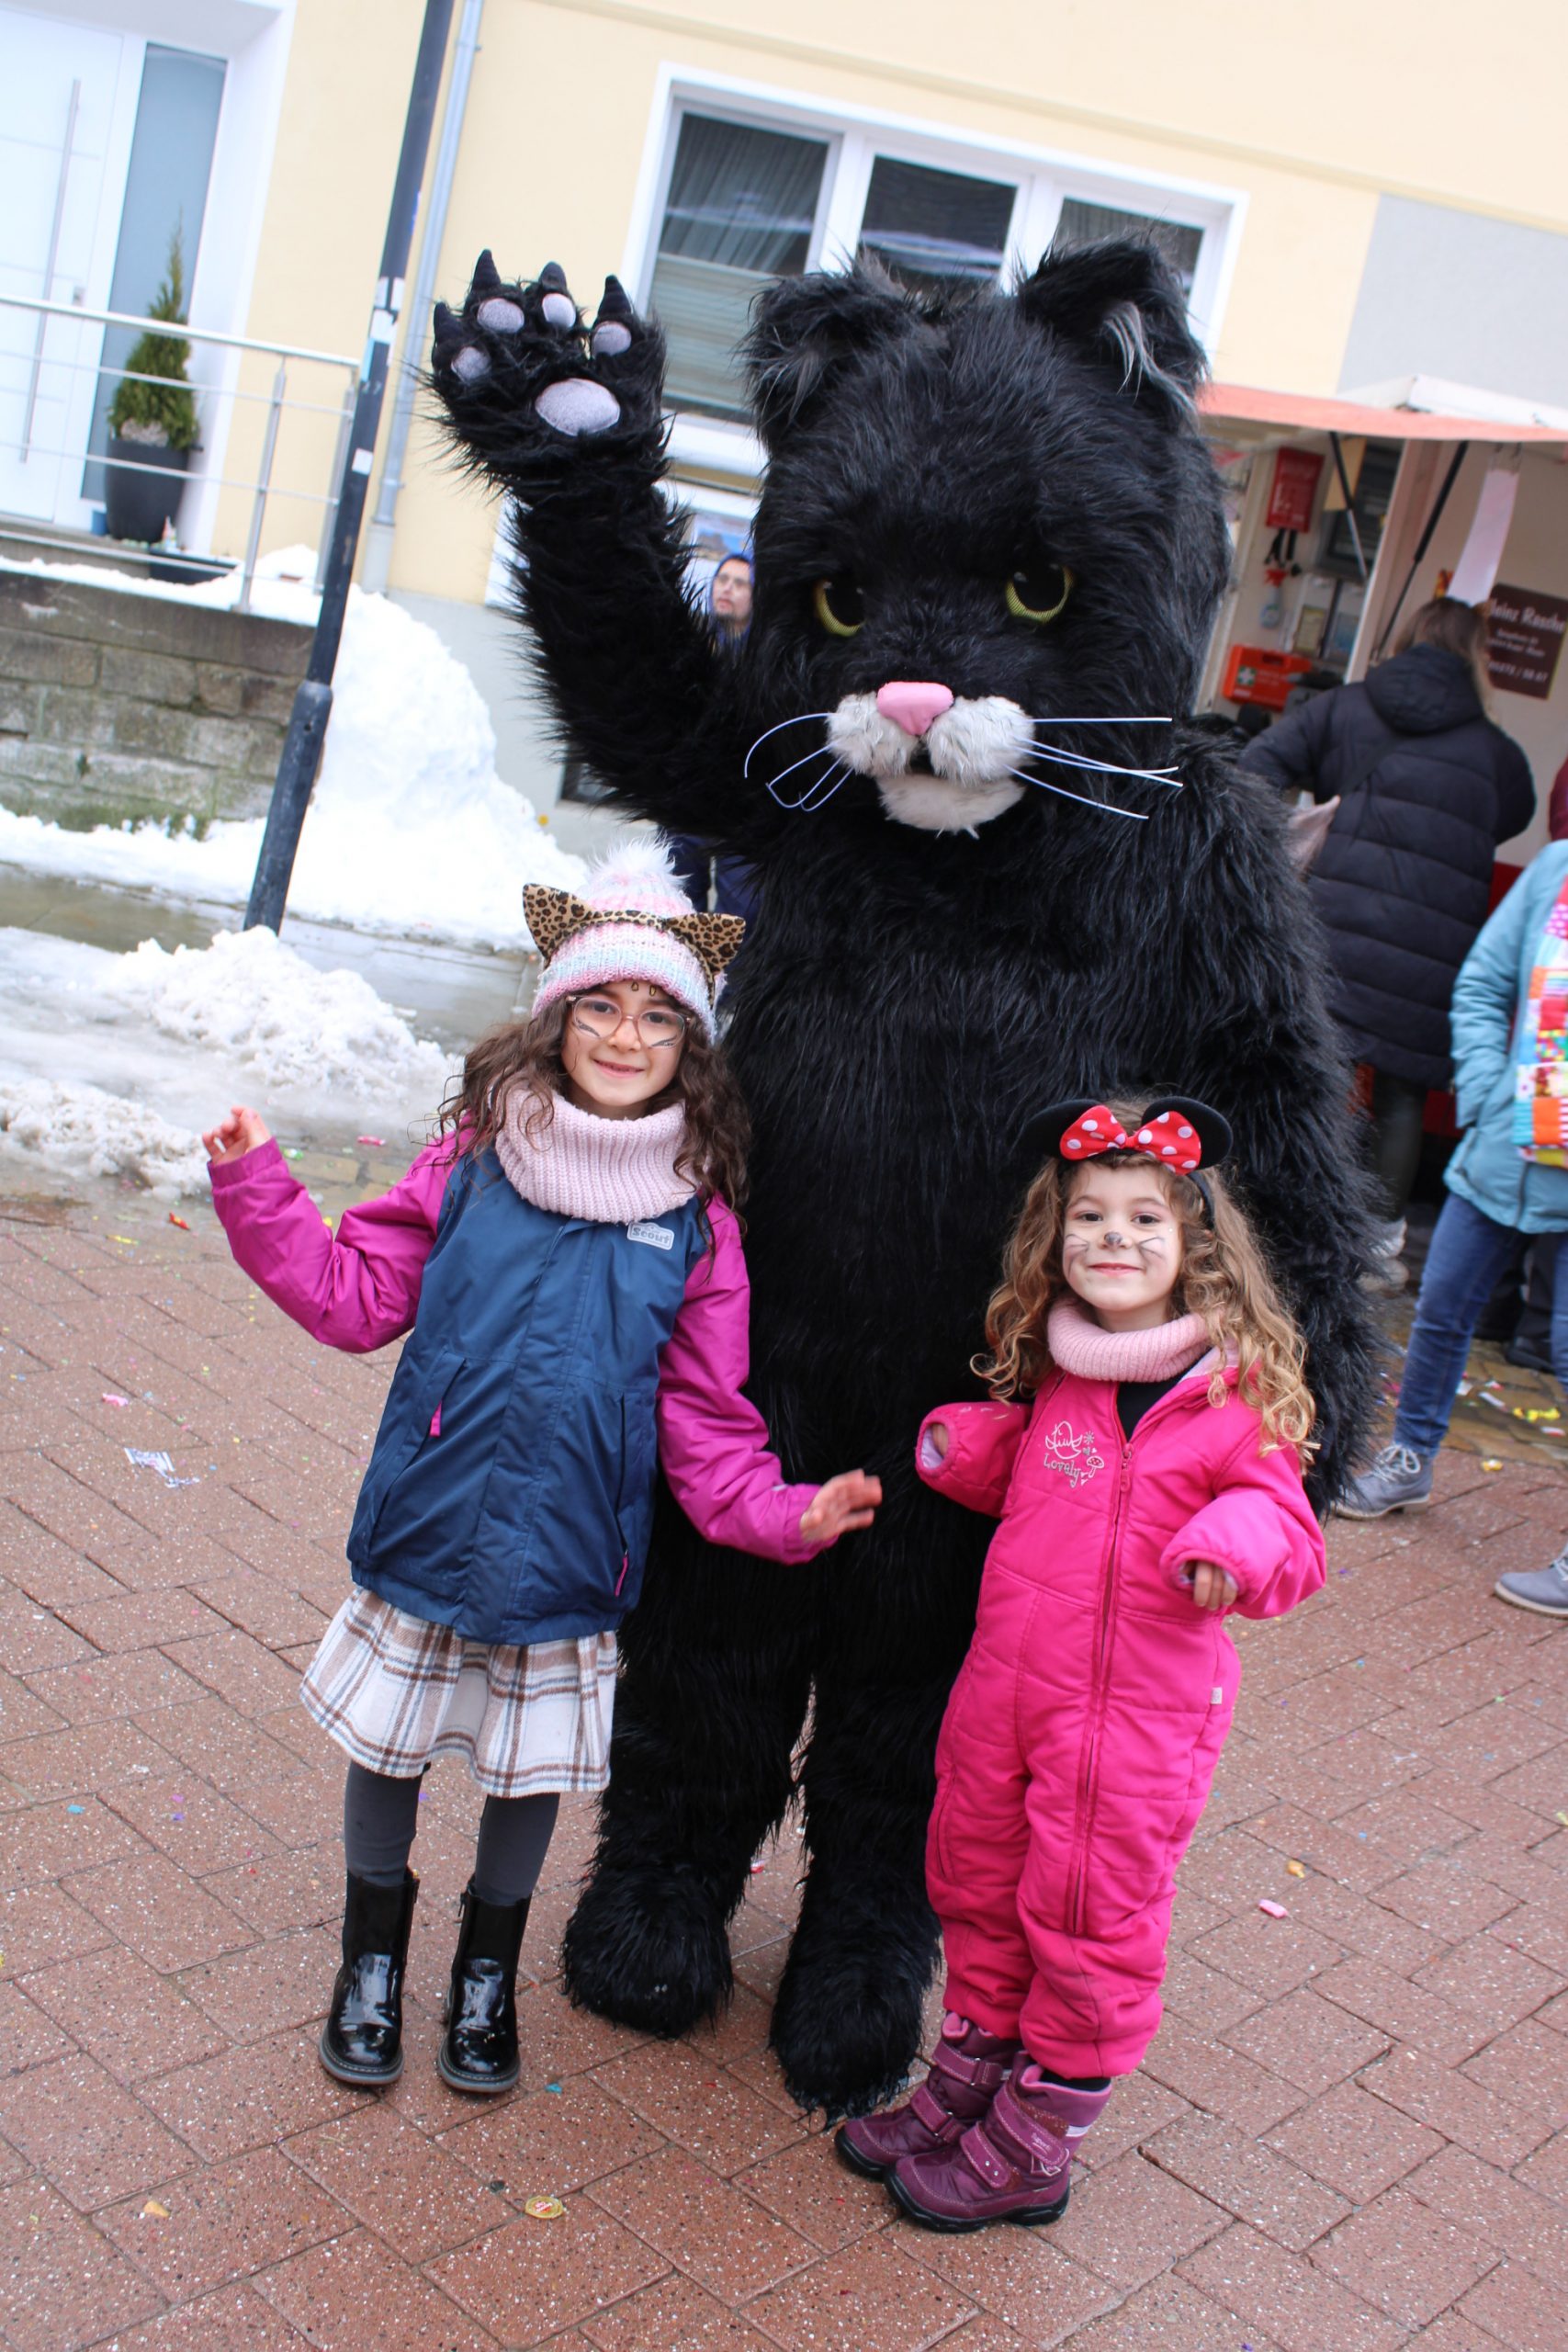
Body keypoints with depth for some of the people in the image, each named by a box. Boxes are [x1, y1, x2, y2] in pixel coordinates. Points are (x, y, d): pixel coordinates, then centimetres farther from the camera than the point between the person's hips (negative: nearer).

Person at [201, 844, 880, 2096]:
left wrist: (784, 1512, -16)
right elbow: (357, 1294, 1)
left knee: (530, 1774, 17)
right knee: (386, 1752, 16)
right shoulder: (473, 1160, -5)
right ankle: (373, 1955, 44)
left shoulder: (696, 1221, -6)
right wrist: (256, 1188, -7)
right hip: (424, 1527, 0)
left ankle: (488, 1970, 44)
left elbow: (709, 1421, -2)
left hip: (567, 1558, 0)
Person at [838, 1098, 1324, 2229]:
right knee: (977, 1889, 20)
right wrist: (968, 1446, 1)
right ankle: (963, 2089, 42)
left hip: (1137, 1712, -5)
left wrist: (1240, 1540, -32)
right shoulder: (1052, 1376, 4)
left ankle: (1031, 2148, 28)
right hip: (1004, 1682, 6)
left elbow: (1291, 1542, -11)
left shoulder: (1237, 1393, -12)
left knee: (1090, 1921, 8)